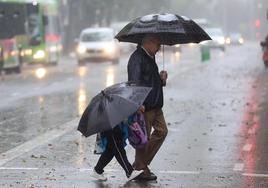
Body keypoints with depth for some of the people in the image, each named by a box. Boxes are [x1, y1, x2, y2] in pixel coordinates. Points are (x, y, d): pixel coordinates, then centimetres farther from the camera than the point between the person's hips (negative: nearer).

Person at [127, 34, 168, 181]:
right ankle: (141, 170, 9)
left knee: (161, 131, 13)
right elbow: (135, 83, -21)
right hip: (144, 106, -10)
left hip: (155, 105, 10)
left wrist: (161, 78, 6)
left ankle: (141, 163, 20)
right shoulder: (137, 58, -14)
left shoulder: (150, 58, 17)